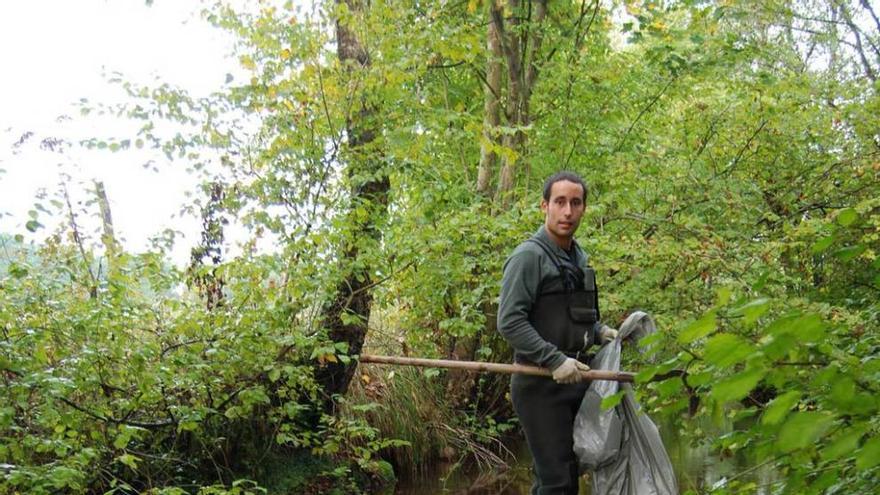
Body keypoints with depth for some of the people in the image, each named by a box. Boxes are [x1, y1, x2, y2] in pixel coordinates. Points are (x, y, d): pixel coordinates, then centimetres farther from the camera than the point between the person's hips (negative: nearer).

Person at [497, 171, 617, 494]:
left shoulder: (578, 257, 15)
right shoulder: (529, 256, -11)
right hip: (541, 385, -8)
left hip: (576, 380, 8)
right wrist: (555, 361, -22)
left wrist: (598, 331, 8)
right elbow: (509, 322, -18)